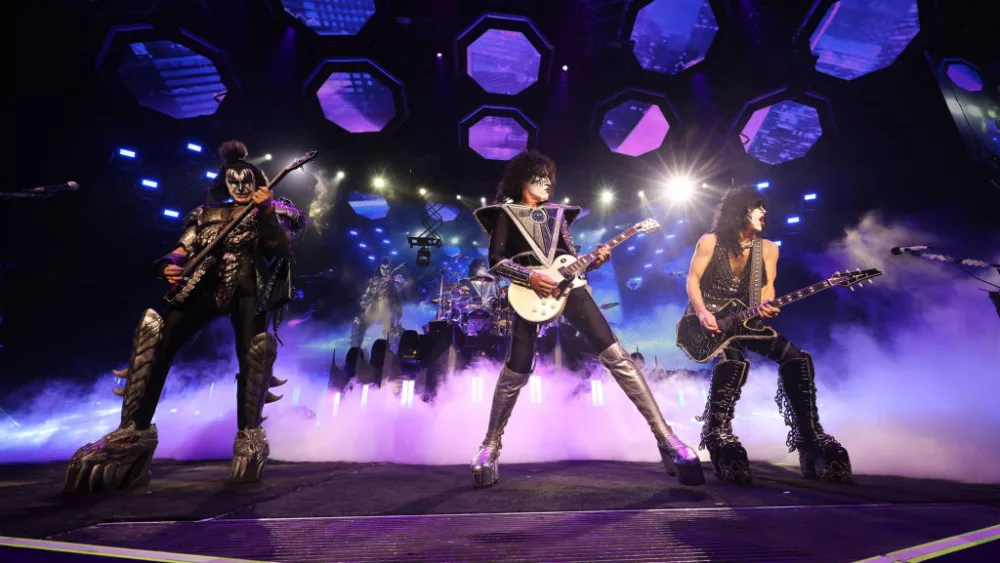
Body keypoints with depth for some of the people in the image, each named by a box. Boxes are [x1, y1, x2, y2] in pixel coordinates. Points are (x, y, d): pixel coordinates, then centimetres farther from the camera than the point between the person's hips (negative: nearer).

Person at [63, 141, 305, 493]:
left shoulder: (271, 211, 13)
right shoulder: (209, 213, 24)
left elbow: (281, 248, -5)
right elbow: (183, 248, 16)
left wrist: (265, 212, -15)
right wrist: (169, 265, -6)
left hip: (248, 288, -4)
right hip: (206, 284, 4)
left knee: (251, 353, -22)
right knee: (155, 338, -15)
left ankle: (249, 437, -14)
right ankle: (134, 431, -10)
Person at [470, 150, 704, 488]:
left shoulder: (557, 213, 24)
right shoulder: (506, 213, 12)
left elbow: (571, 259, 19)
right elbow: (495, 262, 0)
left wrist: (595, 260, -2)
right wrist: (530, 277, -14)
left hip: (566, 286, 3)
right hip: (531, 290, -3)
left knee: (616, 356, -8)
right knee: (515, 372, -2)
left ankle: (665, 437, -3)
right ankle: (491, 446, 19)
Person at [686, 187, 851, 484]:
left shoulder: (767, 248, 8)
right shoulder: (710, 241, -6)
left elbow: (767, 286, 5)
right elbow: (693, 280, -8)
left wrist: (765, 306, -19)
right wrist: (702, 312, -23)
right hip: (708, 319, -5)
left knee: (796, 357, -14)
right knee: (733, 360, -34)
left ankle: (811, 437, -3)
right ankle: (718, 435, -21)